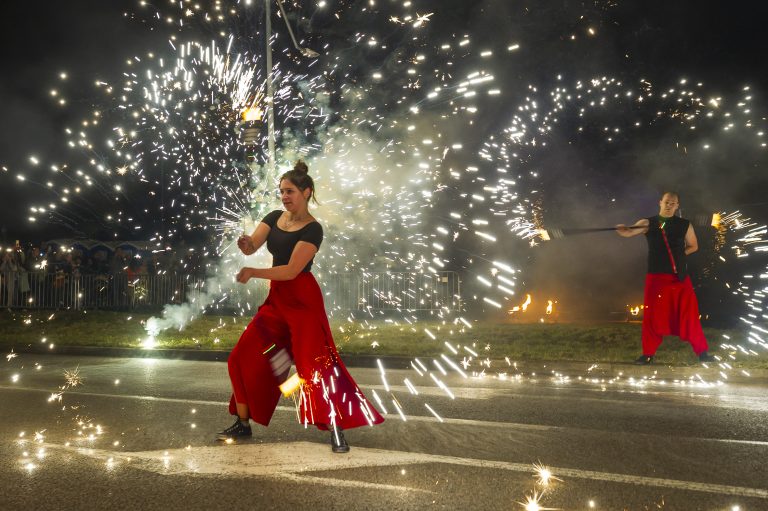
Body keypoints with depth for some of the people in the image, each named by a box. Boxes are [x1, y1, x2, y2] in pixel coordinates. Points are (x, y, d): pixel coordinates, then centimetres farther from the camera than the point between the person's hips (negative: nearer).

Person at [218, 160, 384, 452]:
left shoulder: (312, 229, -13)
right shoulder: (274, 218, 7)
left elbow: (291, 270, -20)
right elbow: (252, 245, -7)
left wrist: (253, 272, -27)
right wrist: (246, 244, -30)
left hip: (303, 300, -7)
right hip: (276, 299, 7)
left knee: (315, 364, -10)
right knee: (243, 359, 5)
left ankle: (337, 431, 0)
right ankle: (242, 424, 20)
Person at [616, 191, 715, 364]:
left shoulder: (684, 225, 6)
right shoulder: (648, 223, 2)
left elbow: (693, 246, 18)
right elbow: (628, 233, -12)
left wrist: (679, 254, 2)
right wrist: (621, 229, -35)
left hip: (679, 276, 1)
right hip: (656, 276, 0)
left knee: (689, 314, 1)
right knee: (652, 316, 1)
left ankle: (702, 352, 12)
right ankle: (648, 354, 11)